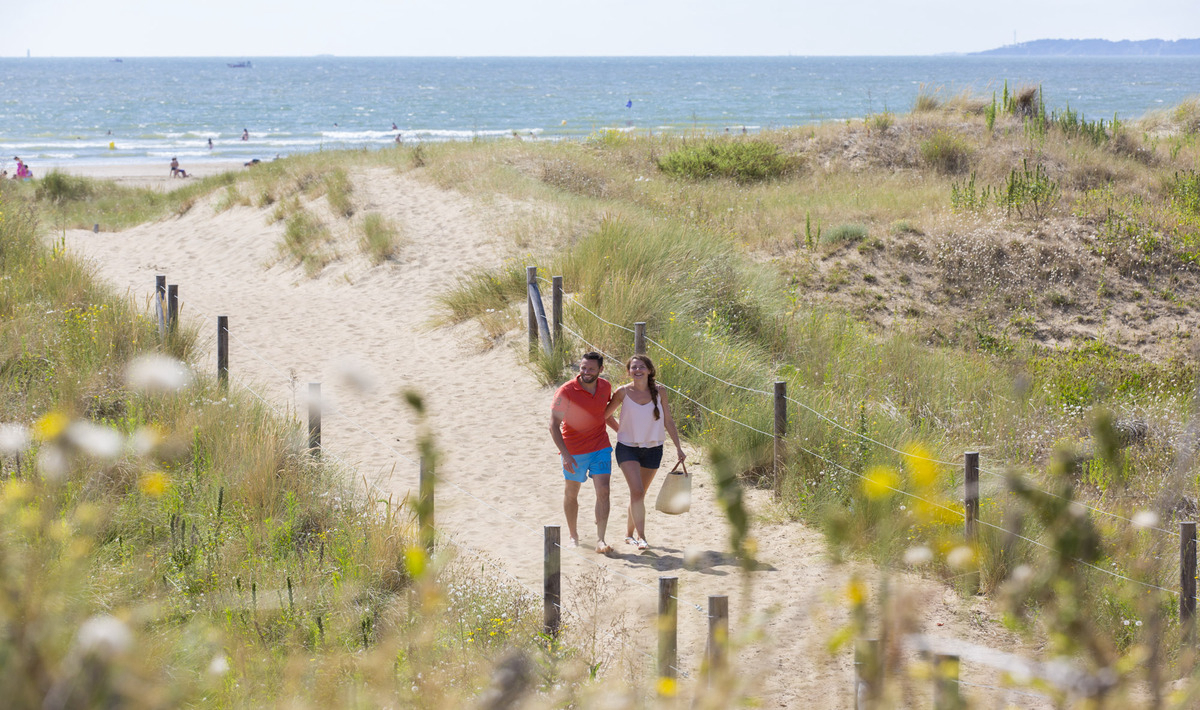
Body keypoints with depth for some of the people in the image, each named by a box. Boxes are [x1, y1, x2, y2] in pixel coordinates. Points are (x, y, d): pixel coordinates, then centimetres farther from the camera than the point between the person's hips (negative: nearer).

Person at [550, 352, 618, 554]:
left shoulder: (605, 387, -1)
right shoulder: (566, 392, -17)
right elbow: (554, 425, -17)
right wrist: (565, 455, -24)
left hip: (600, 447, 3)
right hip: (574, 450, -3)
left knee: (603, 492, -9)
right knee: (571, 493, 11)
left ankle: (600, 541, -10)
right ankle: (573, 536, 29)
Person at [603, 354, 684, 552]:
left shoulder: (659, 391, -4)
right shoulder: (623, 392, -9)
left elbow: (668, 421, 3)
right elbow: (605, 415, 5)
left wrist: (678, 447, 3)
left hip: (653, 449, 3)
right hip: (628, 448, -3)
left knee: (639, 494, 13)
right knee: (637, 492, -18)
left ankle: (629, 533, 30)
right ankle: (641, 537, -16)